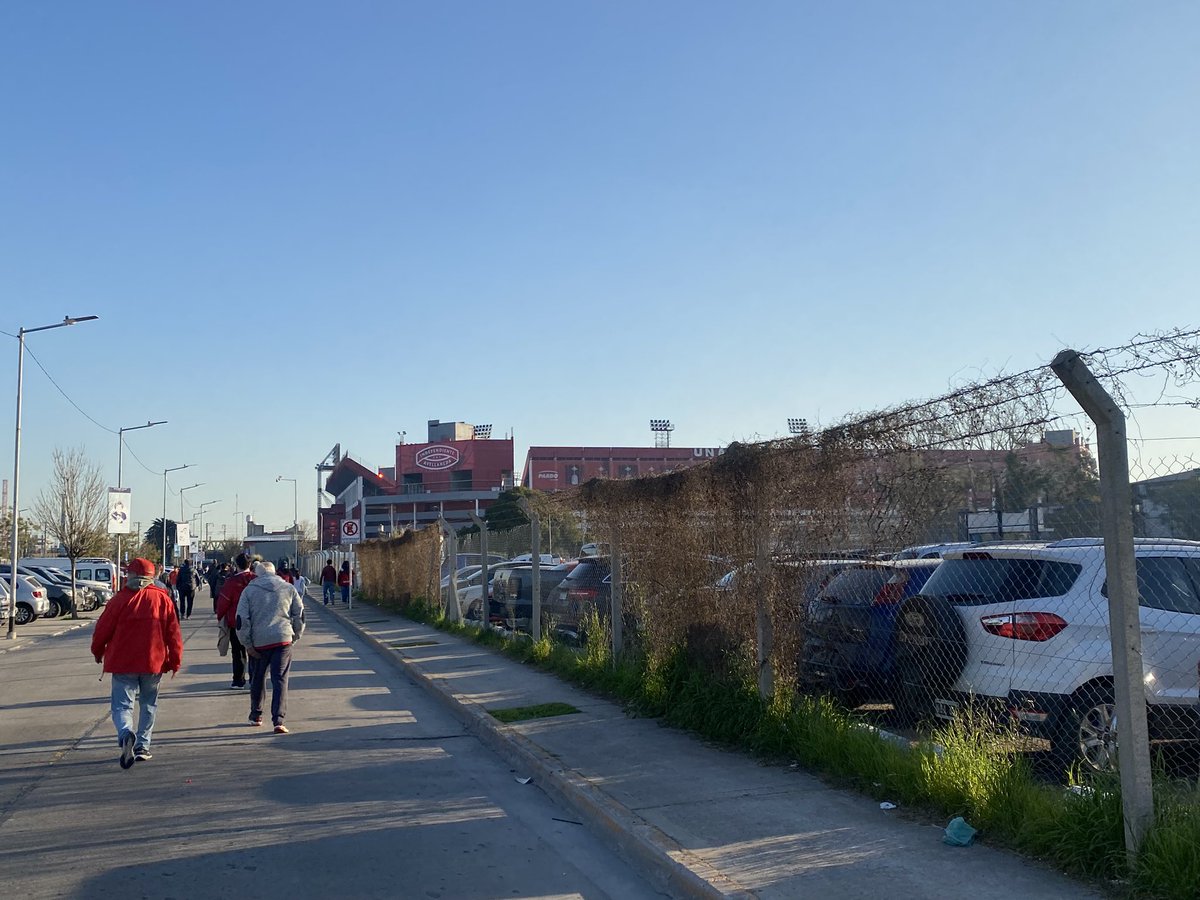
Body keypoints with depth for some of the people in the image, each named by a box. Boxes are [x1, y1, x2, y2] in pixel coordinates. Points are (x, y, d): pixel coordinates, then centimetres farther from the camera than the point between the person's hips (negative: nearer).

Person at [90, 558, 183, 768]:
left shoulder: (120, 599, -6)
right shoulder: (163, 599, 0)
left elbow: (103, 629, -1)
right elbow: (173, 633, 1)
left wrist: (98, 652, 18)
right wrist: (175, 660, 10)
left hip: (123, 662, -2)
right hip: (153, 662, 2)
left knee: (122, 704, 0)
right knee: (148, 704, 18)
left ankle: (126, 734, -28)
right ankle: (142, 746, 17)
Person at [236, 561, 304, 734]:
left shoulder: (249, 590, 4)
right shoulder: (288, 588, 9)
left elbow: (242, 619, -3)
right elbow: (300, 615, 8)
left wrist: (247, 644, 2)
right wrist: (294, 638, 15)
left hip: (259, 642, 0)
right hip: (283, 640, 0)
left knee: (257, 680, 19)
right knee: (280, 680, -2)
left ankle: (256, 716, 31)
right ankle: (278, 721, -12)